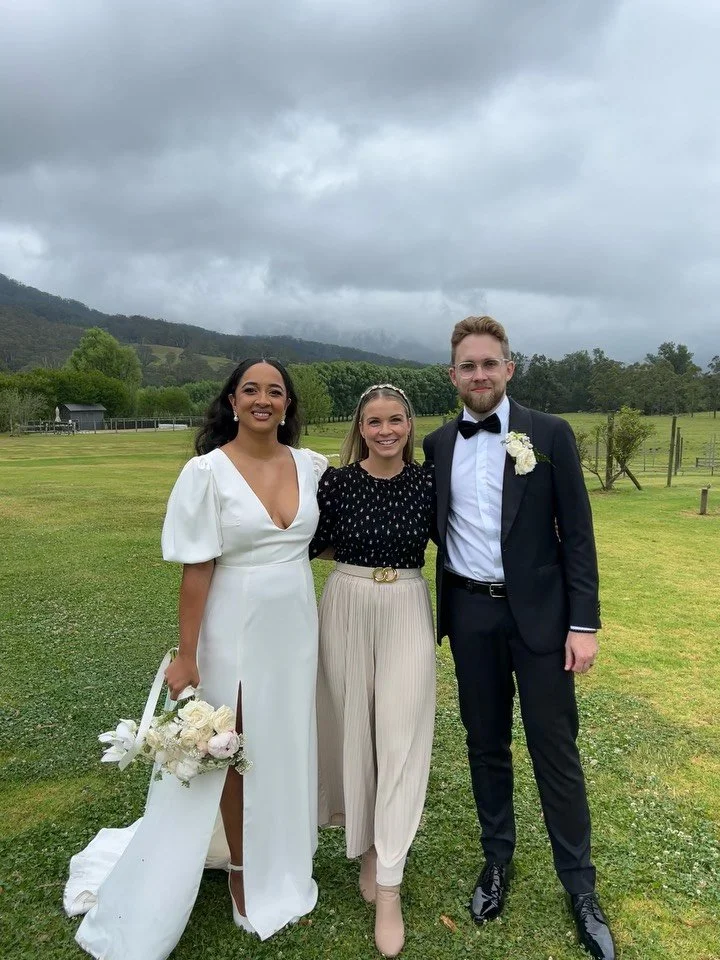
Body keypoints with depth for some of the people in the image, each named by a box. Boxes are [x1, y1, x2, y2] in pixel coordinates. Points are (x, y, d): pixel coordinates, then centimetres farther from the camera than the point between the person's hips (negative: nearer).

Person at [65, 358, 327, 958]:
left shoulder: (311, 465, -2)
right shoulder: (208, 471, -14)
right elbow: (197, 569, -13)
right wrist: (186, 656, -12)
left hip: (296, 628, 4)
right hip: (236, 631, -4)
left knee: (288, 744, 17)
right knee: (237, 750, 13)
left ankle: (284, 863, 41)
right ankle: (243, 870, 36)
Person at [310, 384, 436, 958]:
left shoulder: (427, 482, -2)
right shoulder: (337, 481, -5)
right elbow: (311, 545, 1)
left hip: (407, 613, 0)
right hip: (348, 610, 0)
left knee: (401, 738, 0)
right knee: (354, 729, 11)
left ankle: (389, 887, 12)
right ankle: (367, 845, 36)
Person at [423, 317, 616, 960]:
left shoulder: (550, 435, -4)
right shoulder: (437, 445, 5)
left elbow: (577, 533, -5)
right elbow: (434, 527, 10)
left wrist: (583, 622, -9)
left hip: (539, 613, -2)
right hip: (470, 615, 3)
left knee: (555, 749, 7)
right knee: (486, 743, 16)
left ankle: (580, 886, 26)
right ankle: (498, 859, 36)